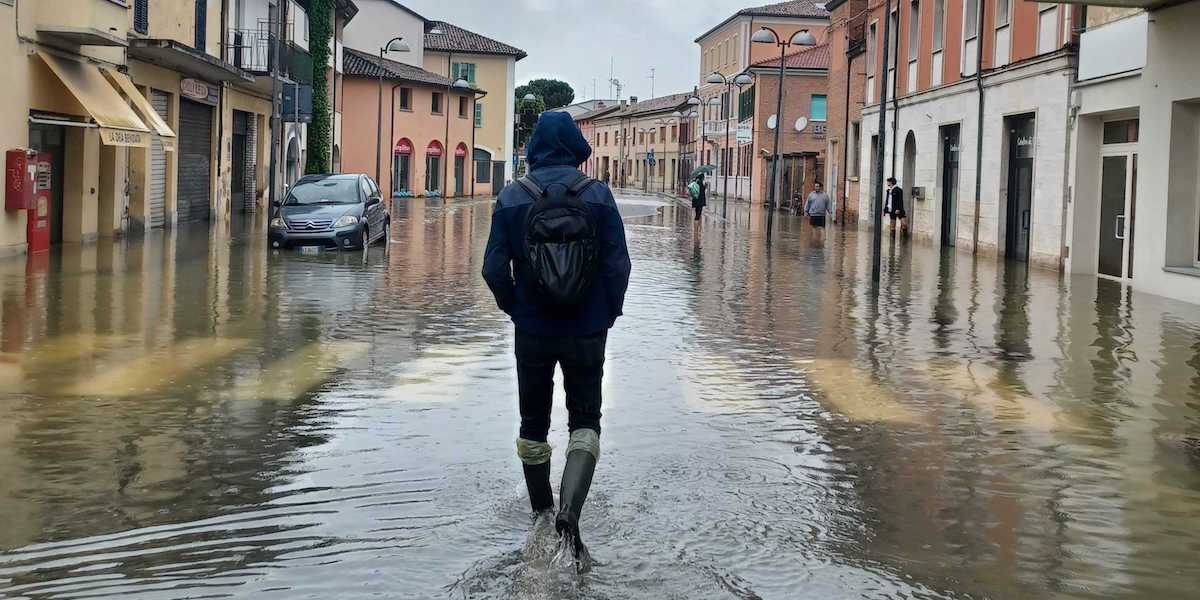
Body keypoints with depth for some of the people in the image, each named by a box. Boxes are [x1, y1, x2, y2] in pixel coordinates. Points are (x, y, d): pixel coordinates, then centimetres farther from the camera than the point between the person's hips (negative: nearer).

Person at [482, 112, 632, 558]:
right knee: (585, 419, 9)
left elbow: (494, 269, -6)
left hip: (533, 331, 1)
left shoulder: (512, 198, -6)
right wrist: (609, 312, 8)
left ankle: (541, 513, 27)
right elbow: (618, 265, -7)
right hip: (588, 330, 0)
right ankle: (570, 510, -13)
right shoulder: (598, 195, -7)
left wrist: (513, 308, 11)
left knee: (534, 421, 17)